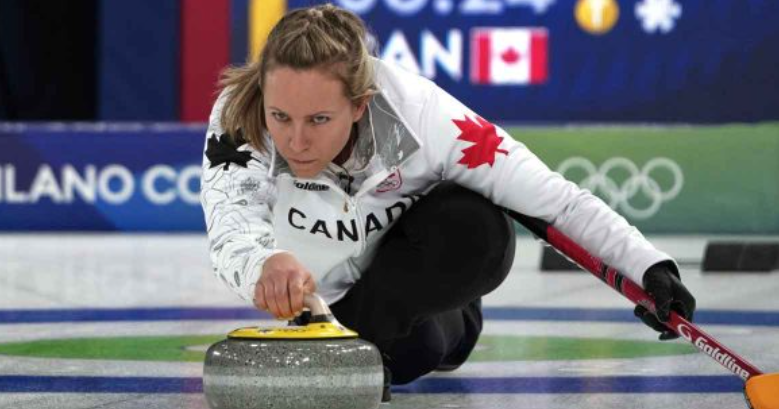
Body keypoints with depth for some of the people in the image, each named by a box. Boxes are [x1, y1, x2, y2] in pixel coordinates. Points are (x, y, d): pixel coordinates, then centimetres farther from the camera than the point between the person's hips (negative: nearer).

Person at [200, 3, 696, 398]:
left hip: (426, 272, -2)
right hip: (328, 290, 2)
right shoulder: (237, 121, -34)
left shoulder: (416, 111, -34)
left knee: (479, 229, -32)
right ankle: (446, 325, 12)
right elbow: (231, 226, -52)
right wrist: (263, 264, -75)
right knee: (407, 355, -23)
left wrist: (649, 265, -39)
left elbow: (553, 197, -30)